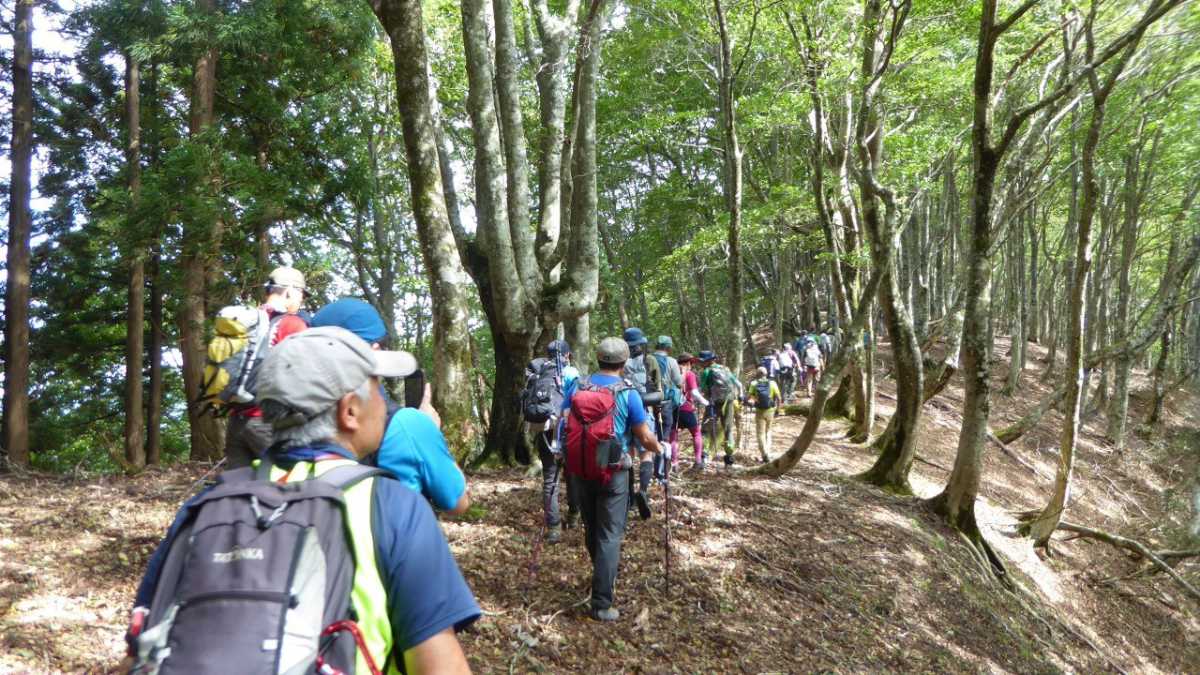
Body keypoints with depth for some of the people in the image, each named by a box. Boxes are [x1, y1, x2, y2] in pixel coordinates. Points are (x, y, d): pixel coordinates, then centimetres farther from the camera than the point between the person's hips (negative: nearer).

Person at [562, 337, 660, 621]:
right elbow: (645, 438, -8)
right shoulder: (628, 393, -10)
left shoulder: (577, 386, -1)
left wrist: (569, 455, 21)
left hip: (579, 469, 4)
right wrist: (656, 449, 14)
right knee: (609, 535, 1)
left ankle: (603, 574, 44)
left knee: (591, 528, 21)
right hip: (613, 472, -4)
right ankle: (601, 603, 0)